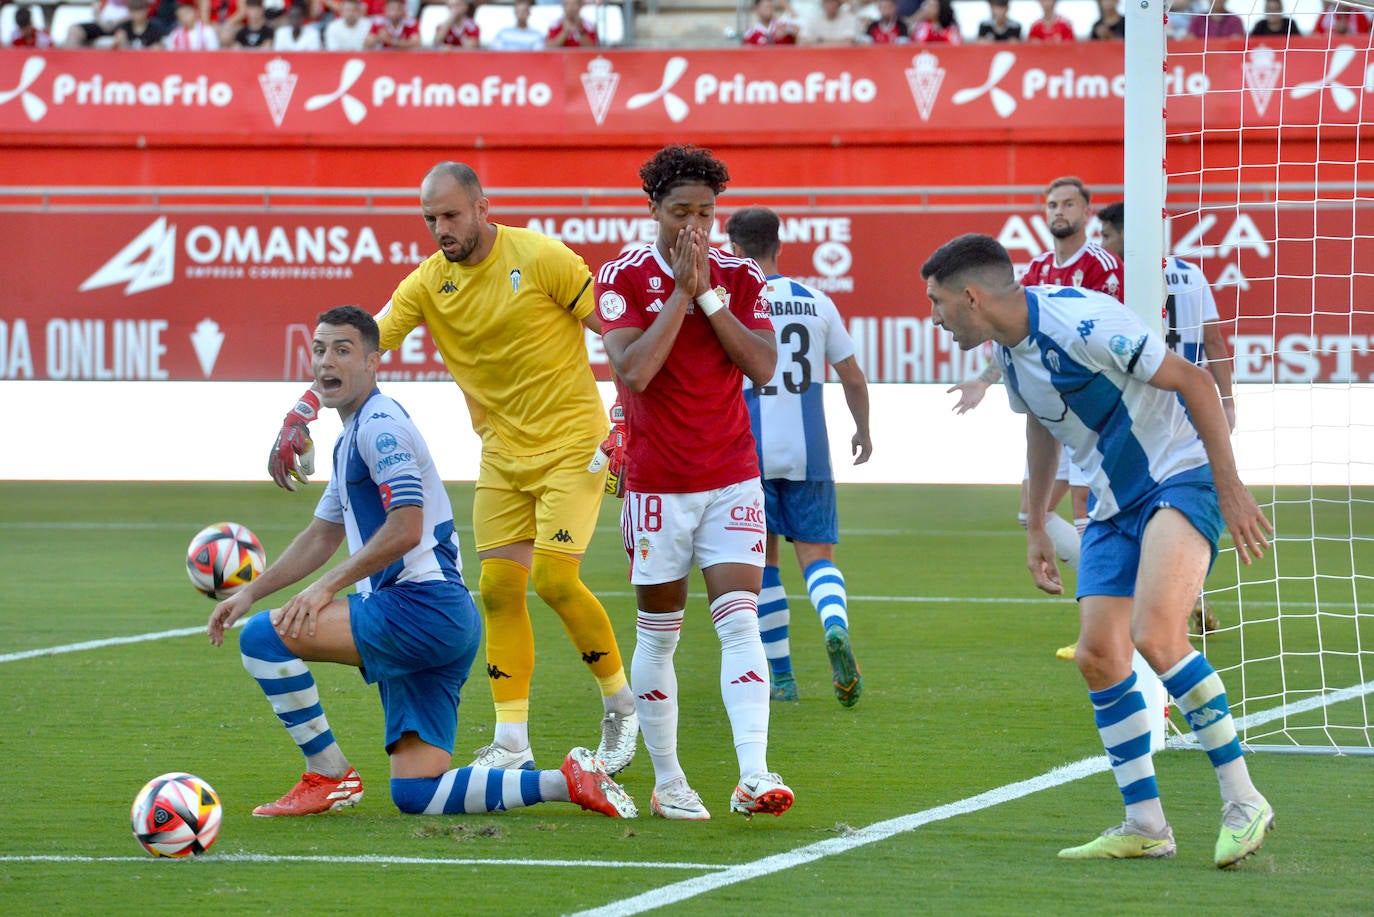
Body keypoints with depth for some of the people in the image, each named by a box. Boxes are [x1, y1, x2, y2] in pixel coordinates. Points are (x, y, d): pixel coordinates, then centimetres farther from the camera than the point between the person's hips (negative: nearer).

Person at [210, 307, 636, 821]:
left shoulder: (379, 425, -9)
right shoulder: (351, 436, 23)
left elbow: (405, 529, -20)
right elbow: (323, 536, 31)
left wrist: (327, 587, -18)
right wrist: (250, 593, 24)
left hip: (422, 606, -10)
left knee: (264, 636, -15)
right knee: (416, 795, 3)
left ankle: (329, 776, -5)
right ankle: (569, 783, 2)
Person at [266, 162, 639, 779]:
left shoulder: (538, 258, -14)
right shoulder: (428, 283, -1)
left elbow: (617, 329, -8)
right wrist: (300, 415, -18)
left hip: (571, 444, -5)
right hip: (502, 451, 5)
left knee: (554, 580, -15)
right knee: (498, 588, -2)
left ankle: (622, 703, 8)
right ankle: (512, 744, 2)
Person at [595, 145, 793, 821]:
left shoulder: (740, 278, 3)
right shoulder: (623, 277, -5)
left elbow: (762, 366, -9)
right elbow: (633, 369, -18)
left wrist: (707, 294, -14)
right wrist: (682, 290, -17)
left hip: (731, 480, 1)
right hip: (655, 481, -1)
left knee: (739, 621, -12)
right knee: (658, 632, 6)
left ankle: (753, 776, -22)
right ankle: (667, 783, 16)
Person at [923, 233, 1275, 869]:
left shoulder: (1080, 320, -22)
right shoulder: (1007, 347, 6)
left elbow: (1194, 382, -19)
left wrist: (1230, 489, -19)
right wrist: (1035, 526, 28)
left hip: (1180, 478, -9)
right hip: (1113, 505, 9)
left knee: (1154, 634, -27)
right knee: (1098, 656, -3)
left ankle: (1243, 802, -18)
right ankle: (1145, 826, 6)